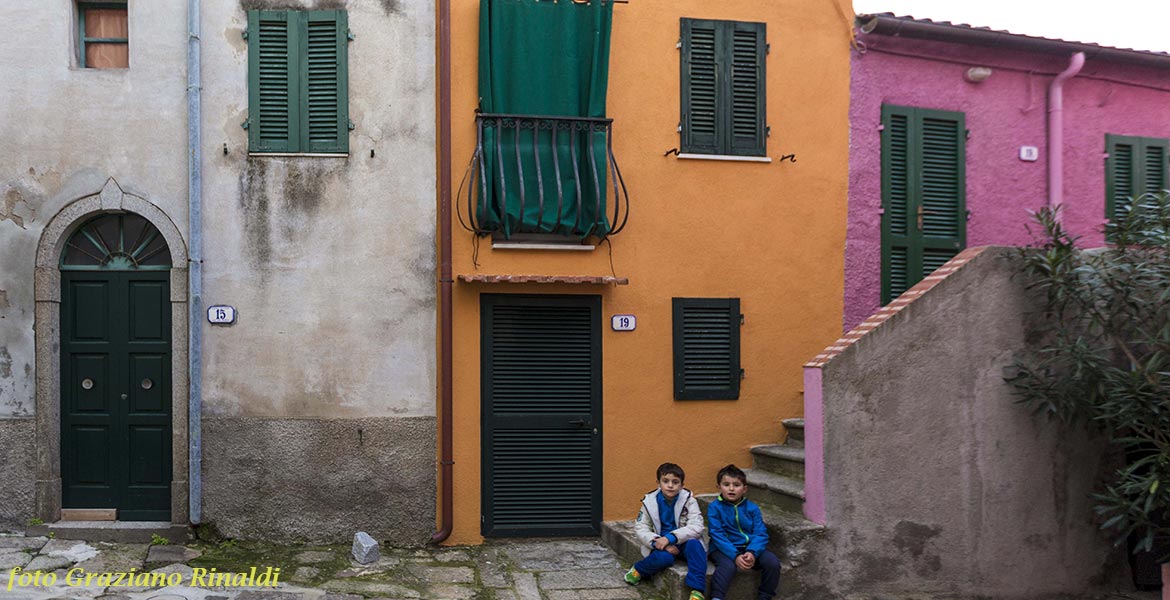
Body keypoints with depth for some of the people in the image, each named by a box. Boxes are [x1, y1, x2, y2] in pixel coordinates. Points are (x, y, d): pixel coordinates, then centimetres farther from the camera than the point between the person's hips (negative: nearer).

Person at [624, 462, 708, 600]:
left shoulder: (689, 500, -8)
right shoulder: (650, 501, -4)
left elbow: (696, 527, -19)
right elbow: (640, 528, -5)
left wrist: (670, 538, -30)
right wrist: (657, 541, -24)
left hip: (684, 543, 0)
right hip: (662, 544, 0)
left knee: (695, 544, -33)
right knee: (664, 557, -34)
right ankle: (638, 570, -4)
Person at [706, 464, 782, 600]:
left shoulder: (752, 508, 4)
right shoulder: (715, 507, -5)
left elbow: (761, 534, -4)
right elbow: (717, 535, -13)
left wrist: (752, 552, -25)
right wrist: (735, 556, -27)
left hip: (749, 548, 4)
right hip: (724, 549, -4)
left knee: (773, 562, -17)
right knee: (728, 566, -36)